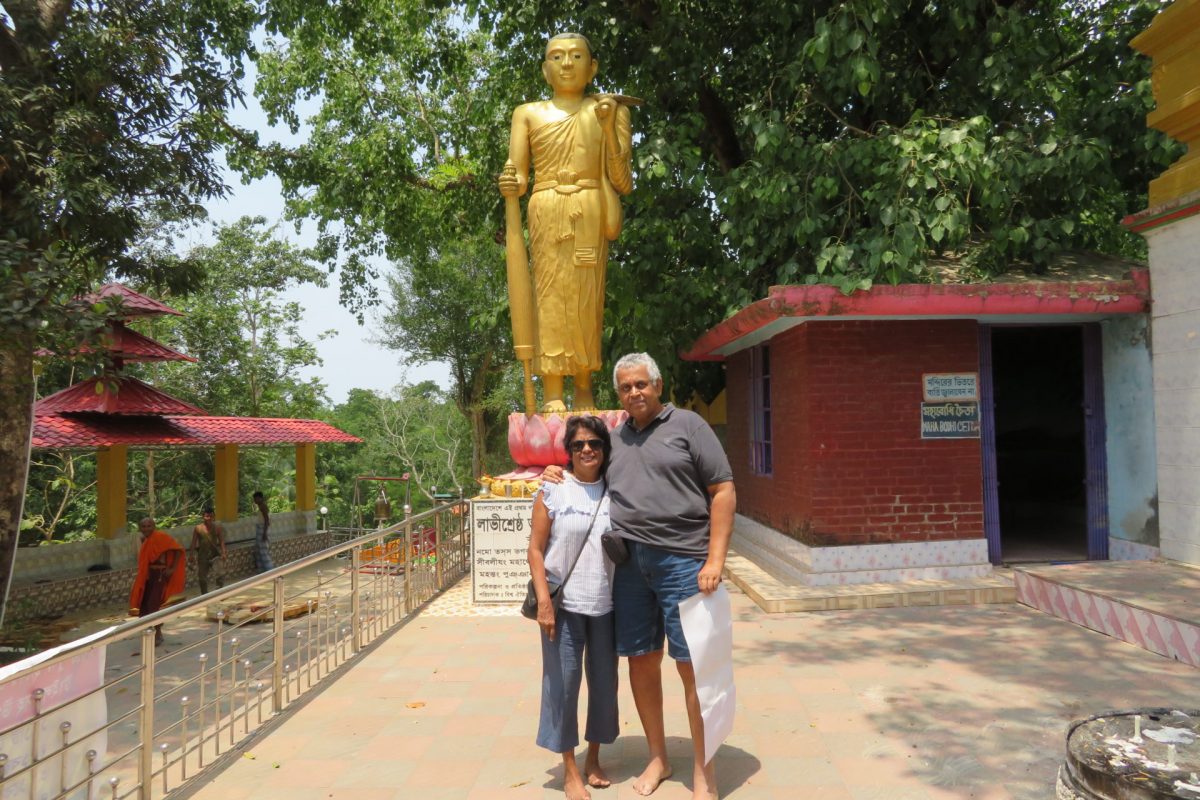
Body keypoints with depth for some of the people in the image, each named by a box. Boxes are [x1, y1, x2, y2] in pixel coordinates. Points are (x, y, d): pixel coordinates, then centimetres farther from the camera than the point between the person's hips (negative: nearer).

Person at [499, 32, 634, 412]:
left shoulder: (610, 110, 15)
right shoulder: (528, 113, 16)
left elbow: (624, 182, 7)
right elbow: (518, 177, 9)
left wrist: (608, 128, -4)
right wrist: (509, 185, -15)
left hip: (592, 212, 0)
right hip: (546, 210, 0)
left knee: (587, 298, -5)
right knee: (549, 294, -8)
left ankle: (585, 392, 0)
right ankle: (551, 394, -9)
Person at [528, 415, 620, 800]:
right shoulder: (553, 490, -4)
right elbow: (535, 549, -4)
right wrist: (543, 600, -11)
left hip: (606, 605, 3)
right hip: (564, 604, -3)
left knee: (604, 681, 12)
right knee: (562, 683, 4)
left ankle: (593, 759, 32)